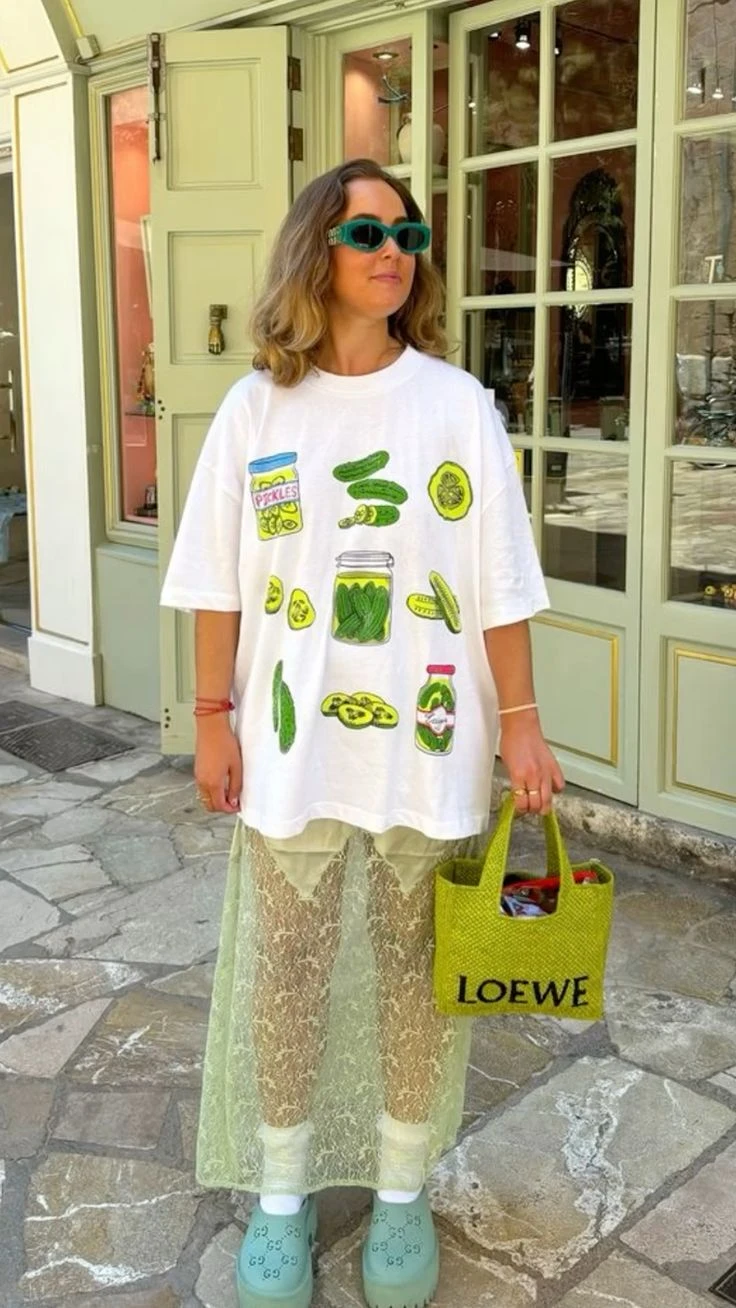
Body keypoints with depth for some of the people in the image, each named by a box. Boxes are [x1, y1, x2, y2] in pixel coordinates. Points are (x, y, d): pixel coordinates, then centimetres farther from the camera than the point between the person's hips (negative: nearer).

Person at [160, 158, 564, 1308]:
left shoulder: (456, 402, -1)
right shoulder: (258, 407, 1)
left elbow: (499, 583, -1)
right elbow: (221, 582, 3)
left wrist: (520, 720, -2)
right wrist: (213, 718, 1)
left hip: (429, 745, 0)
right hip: (294, 748, 1)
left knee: (420, 973, 11)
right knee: (284, 973, 10)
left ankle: (402, 1188, 33)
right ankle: (284, 1190, 32)